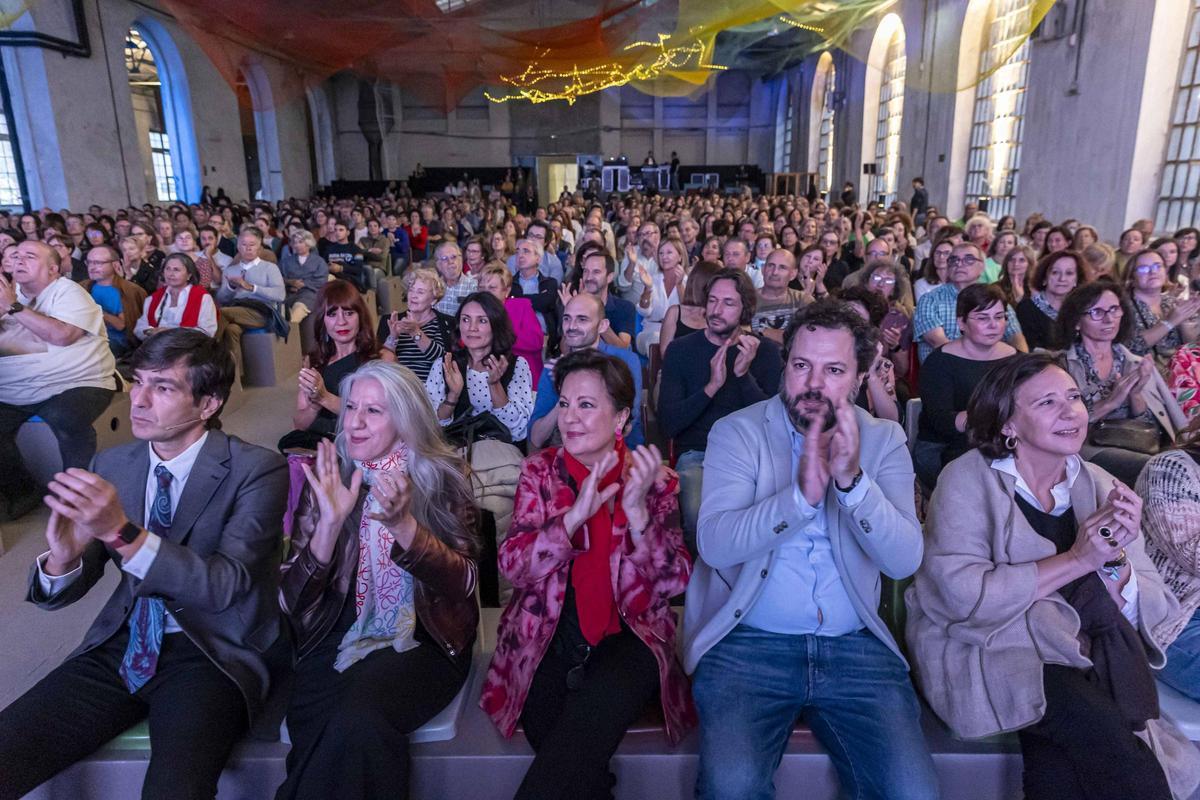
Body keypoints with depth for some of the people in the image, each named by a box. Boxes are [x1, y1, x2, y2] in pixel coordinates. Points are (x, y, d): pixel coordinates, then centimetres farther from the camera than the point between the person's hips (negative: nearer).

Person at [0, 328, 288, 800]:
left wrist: (123, 533, -30)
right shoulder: (111, 466, 6)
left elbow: (226, 585, -19)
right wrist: (63, 557, -17)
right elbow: (59, 595, 8)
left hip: (211, 655, -5)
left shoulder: (257, 471, -10)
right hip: (121, 646, 5)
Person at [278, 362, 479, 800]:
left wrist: (402, 524, -24)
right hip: (335, 641, 2)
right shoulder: (327, 479, 3)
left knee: (359, 718, -29)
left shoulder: (442, 477, -1)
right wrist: (330, 522, -19)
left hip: (423, 642, -1)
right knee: (323, 729, -28)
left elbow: (463, 582, -9)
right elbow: (294, 600, -2)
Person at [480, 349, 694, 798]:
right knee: (572, 762, -23)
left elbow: (674, 582, -5)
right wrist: (576, 514, -20)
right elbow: (513, 567, -6)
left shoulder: (652, 477, 1)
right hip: (548, 636, 1)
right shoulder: (541, 471, 5)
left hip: (627, 636, 0)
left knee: (595, 708, -31)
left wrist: (637, 511, -20)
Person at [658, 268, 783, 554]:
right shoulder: (681, 349, 2)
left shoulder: (765, 350, 6)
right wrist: (711, 386, -19)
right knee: (700, 517, -31)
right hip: (697, 455, -1)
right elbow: (668, 425, -7)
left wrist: (744, 375, -18)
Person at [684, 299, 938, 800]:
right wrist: (801, 494, -26)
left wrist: (852, 480, -21)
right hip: (748, 642, -2)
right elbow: (715, 544, -15)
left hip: (855, 647, 3)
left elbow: (904, 561, -7)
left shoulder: (884, 441, 6)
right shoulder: (737, 432, -1)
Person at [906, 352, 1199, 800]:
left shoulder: (1098, 486, 7)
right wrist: (1077, 559, -16)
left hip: (1072, 655, 4)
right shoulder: (968, 479, -8)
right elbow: (962, 596, -20)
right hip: (983, 651, -3)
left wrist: (1113, 562, -17)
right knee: (1102, 726, -26)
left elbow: (1150, 613, 4)